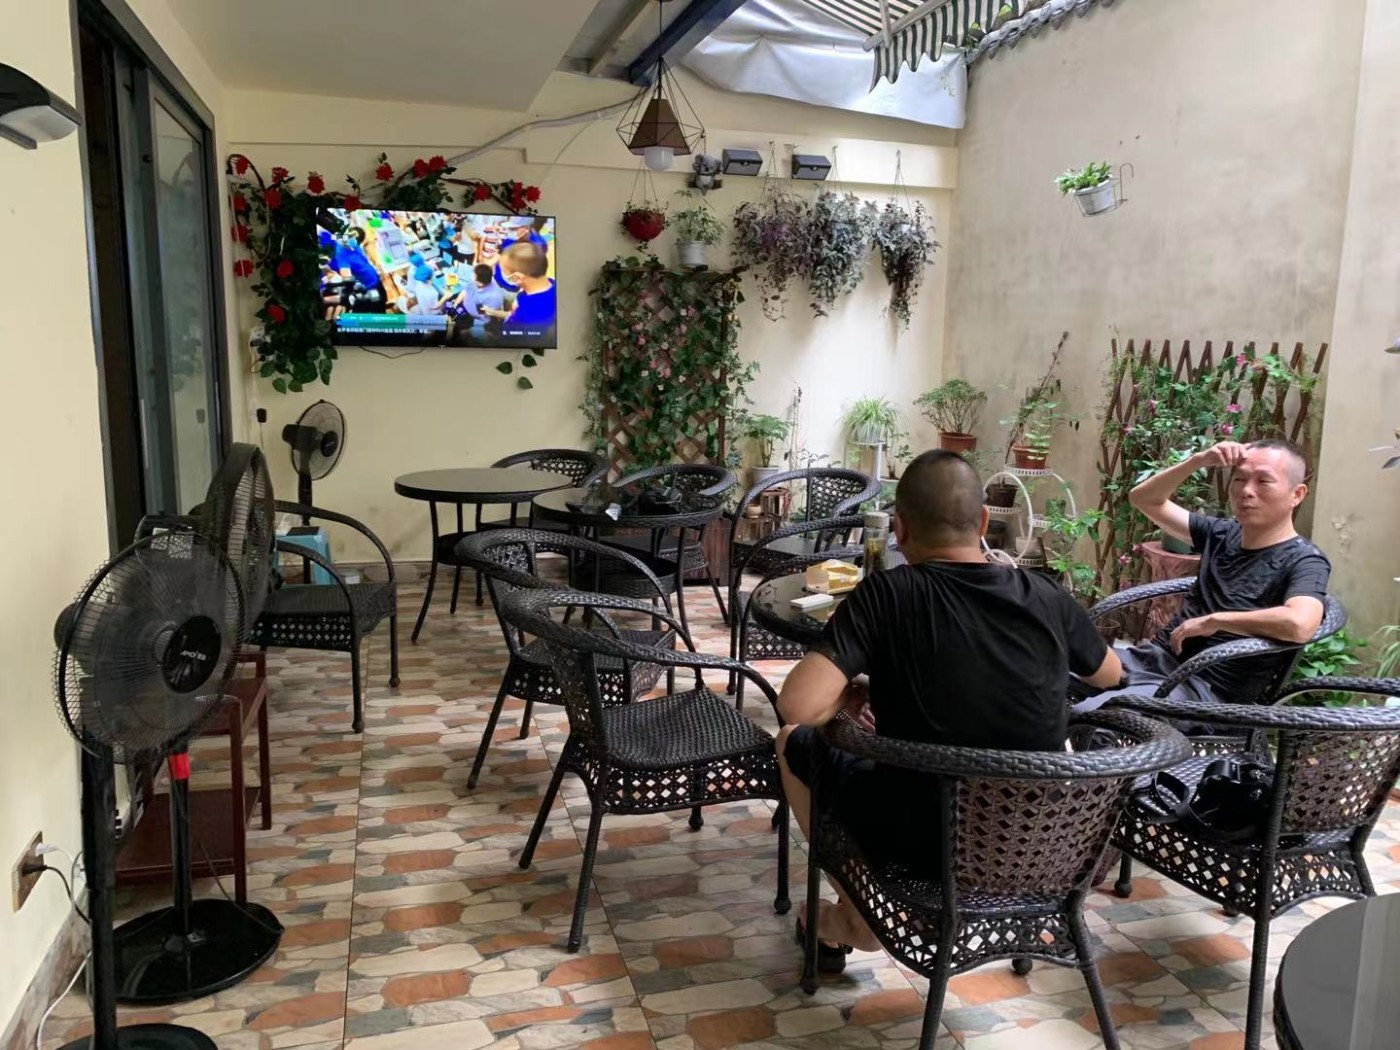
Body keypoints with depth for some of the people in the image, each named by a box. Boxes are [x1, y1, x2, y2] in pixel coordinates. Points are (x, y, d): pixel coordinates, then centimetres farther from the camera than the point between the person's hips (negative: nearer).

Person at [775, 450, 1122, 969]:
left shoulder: (885, 595, -19)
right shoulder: (1046, 597, -6)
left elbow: (797, 706, -29)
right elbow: (1111, 674, 15)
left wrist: (850, 694, -6)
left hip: (921, 842, -3)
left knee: (795, 740, 19)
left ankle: (853, 916, 26)